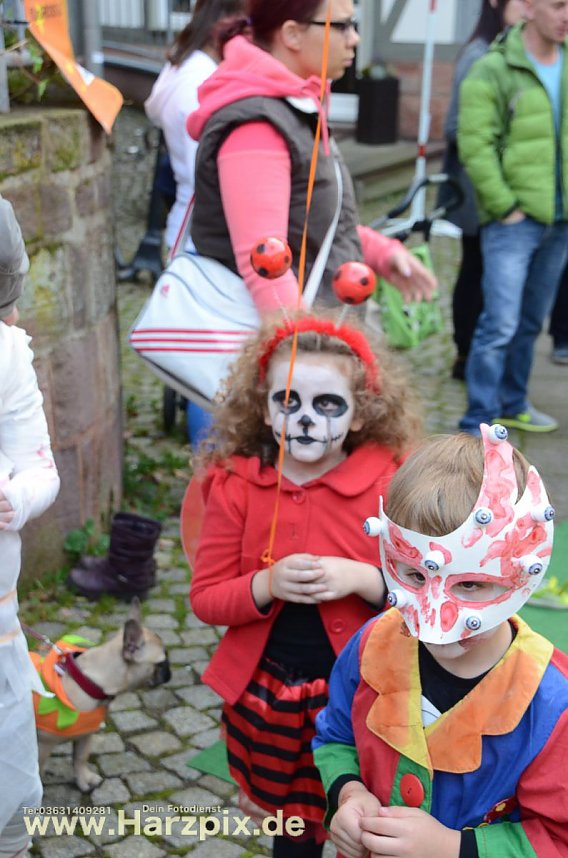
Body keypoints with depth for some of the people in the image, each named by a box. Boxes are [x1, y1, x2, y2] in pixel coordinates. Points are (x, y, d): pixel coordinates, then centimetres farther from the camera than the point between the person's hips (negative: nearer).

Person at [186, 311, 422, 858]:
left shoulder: (389, 483, -12)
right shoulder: (235, 485, -9)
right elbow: (205, 598, -5)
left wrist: (363, 579, -24)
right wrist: (267, 584, -23)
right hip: (264, 689, 2)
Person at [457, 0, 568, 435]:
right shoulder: (493, 71, -9)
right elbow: (475, 147, -14)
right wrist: (505, 207, -15)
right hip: (514, 221, -6)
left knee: (532, 321, 14)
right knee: (501, 323, -9)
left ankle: (512, 405, 29)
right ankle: (478, 424, 0)